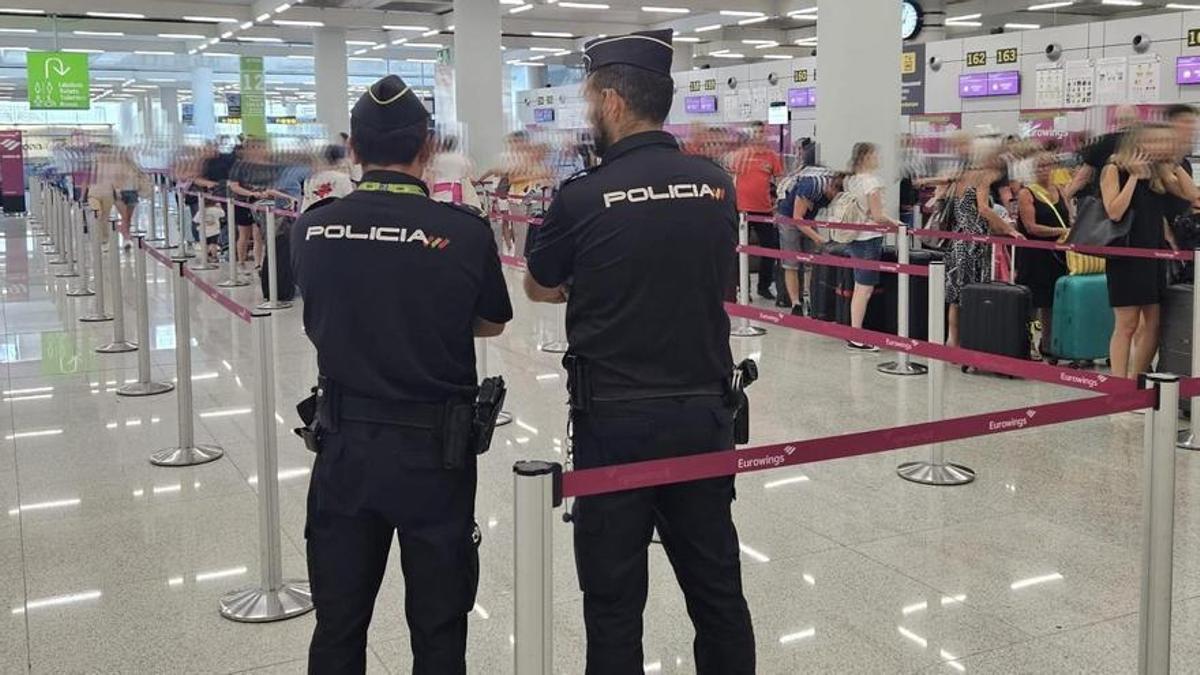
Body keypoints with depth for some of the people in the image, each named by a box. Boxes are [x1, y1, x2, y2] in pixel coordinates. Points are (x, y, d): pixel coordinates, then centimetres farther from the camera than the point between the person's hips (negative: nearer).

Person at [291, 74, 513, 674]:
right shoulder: (466, 231, -13)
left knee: (338, 626, 16)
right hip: (435, 449, -2)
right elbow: (492, 324, 2)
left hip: (345, 444, 2)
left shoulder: (311, 230, -6)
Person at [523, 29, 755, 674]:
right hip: (704, 412, 4)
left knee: (614, 599, 7)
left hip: (615, 420, -4)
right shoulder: (717, 184, 1)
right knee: (717, 590, 15)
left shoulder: (584, 195, -11)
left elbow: (537, 288, 5)